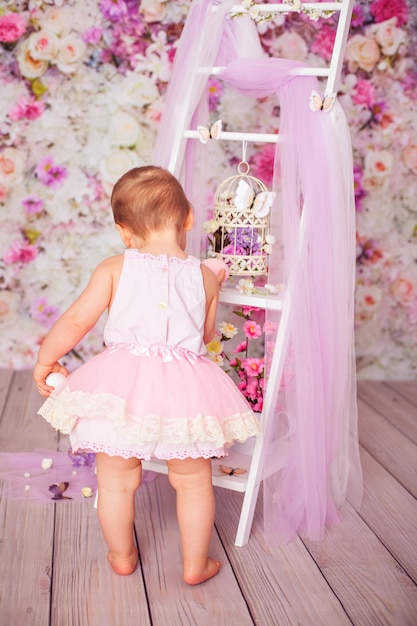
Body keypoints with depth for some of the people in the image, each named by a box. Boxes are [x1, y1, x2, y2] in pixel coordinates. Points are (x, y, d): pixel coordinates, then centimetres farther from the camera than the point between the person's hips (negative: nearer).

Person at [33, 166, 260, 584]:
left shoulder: (114, 269, -3)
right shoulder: (203, 277, 2)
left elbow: (76, 321, -5)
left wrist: (45, 358, 11)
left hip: (123, 384, 0)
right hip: (183, 386, 1)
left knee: (116, 482, 20)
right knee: (193, 482, 19)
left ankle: (122, 556, 38)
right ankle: (195, 564, 31)